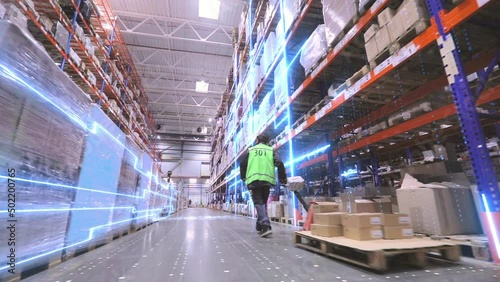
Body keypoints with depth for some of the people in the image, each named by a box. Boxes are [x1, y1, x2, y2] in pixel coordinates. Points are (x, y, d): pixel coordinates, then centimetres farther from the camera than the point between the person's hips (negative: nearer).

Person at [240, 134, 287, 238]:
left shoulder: (250, 150, 12)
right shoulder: (271, 150, 12)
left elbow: (242, 164, 13)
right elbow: (280, 164, 0)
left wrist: (243, 177, 29)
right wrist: (283, 178, 9)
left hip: (254, 179, -1)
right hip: (267, 180, 2)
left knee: (258, 203, -1)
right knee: (263, 202, 16)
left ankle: (266, 226, -17)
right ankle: (260, 226, 23)